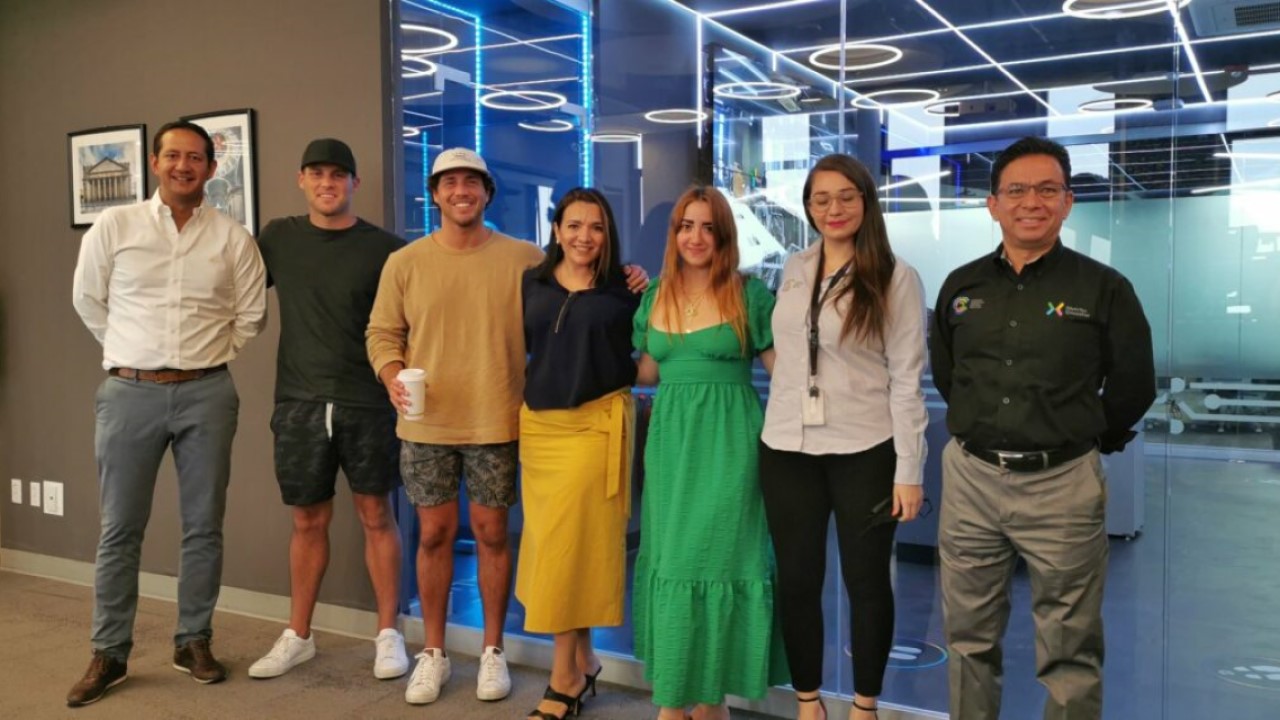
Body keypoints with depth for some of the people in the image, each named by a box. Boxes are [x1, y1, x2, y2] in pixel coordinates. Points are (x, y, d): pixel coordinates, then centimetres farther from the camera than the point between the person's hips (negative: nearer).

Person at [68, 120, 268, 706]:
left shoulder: (233, 238, 2)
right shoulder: (113, 227, 1)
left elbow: (251, 316, 10)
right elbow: (88, 301, 11)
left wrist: (206, 357, 9)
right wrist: (132, 352, 11)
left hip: (206, 395, 1)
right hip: (130, 392, 0)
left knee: (204, 526, 7)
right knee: (120, 529, 6)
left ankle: (194, 642, 21)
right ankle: (109, 653, 18)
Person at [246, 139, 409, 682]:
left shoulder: (383, 248, -2)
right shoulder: (278, 238, 6)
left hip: (367, 403, -2)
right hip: (300, 403, 2)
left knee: (375, 516, 5)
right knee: (308, 521, 11)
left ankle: (389, 634, 16)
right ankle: (297, 637, 24)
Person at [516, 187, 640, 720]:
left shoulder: (623, 289, -2)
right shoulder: (531, 283, 7)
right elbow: (521, 345, 15)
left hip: (596, 422, -4)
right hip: (539, 423, 5)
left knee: (571, 543, -4)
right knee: (547, 542, 9)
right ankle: (584, 660, 26)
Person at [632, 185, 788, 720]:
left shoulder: (750, 293, -3)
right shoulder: (655, 296, 9)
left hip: (728, 441, -4)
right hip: (670, 440, 4)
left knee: (718, 556, 0)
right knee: (671, 558, 8)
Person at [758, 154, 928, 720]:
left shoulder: (896, 276, -5)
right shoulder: (794, 270, 8)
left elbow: (906, 377, -7)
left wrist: (909, 469, -10)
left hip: (865, 452, -4)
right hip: (787, 449, 4)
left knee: (867, 581, 9)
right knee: (797, 580, 10)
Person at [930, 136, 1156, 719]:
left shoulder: (1103, 288, -4)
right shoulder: (961, 286, 6)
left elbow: (1134, 387, 5)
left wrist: (1082, 442, 11)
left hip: (1063, 484, -3)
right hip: (970, 476, 3)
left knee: (1070, 650, 6)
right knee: (969, 637, 13)